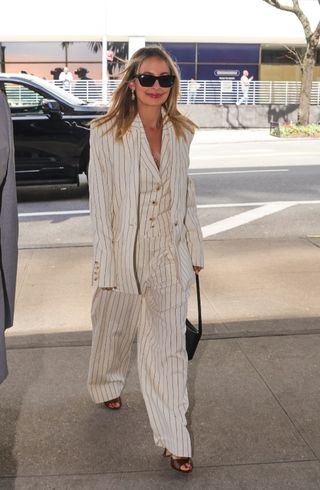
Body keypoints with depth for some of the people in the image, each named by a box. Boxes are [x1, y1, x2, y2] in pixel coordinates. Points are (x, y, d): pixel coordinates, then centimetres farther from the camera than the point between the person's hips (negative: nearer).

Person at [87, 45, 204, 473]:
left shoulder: (180, 133, 3)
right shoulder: (106, 134, -9)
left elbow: (186, 193, 11)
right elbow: (101, 204, -8)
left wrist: (194, 249, 11)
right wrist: (104, 265, -8)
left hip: (170, 254, 2)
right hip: (124, 252, -2)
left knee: (168, 347, 4)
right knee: (114, 330, 19)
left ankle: (173, 439, 13)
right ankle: (106, 386, 51)